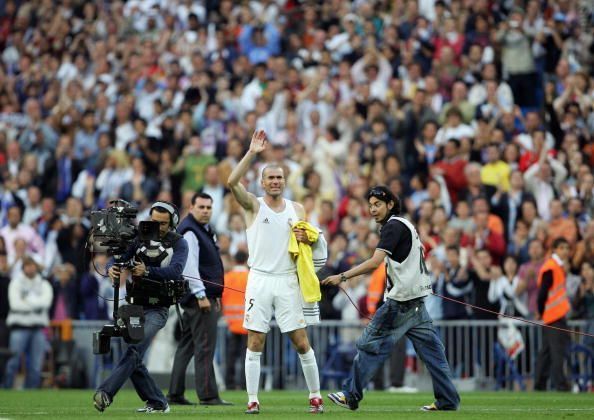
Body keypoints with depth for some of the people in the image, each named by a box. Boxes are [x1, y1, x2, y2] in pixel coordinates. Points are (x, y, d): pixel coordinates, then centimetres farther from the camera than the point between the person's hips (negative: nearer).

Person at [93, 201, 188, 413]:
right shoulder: (139, 239, 9)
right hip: (134, 306, 5)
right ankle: (157, 403, 12)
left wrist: (147, 271, -34)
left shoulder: (178, 244, 0)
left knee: (134, 351, -23)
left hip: (157, 310, -5)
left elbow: (175, 271, -18)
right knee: (134, 360, 1)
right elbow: (119, 260, -1)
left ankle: (106, 393, -34)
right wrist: (113, 270, -26)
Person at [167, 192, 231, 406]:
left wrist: (215, 295, 25)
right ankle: (208, 395, -11)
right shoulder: (189, 232, -12)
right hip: (198, 295, -10)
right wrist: (201, 295, -24)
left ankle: (175, 394, 15)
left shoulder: (205, 230, 21)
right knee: (205, 346, -10)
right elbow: (189, 266, -20)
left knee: (187, 345, 11)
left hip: (206, 295, 10)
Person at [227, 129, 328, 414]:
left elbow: (314, 244, 16)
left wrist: (307, 239, -8)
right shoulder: (253, 205, 2)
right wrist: (252, 153, -21)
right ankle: (252, 401, 2)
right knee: (255, 343, -3)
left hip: (288, 281, 2)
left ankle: (315, 397, 10)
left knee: (302, 343, 1)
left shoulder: (297, 209, 11)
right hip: (259, 280, -2)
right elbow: (232, 182, -15)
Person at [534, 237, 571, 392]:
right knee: (558, 348, -11)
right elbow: (543, 292, -18)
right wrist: (542, 312, -14)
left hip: (558, 314, 10)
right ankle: (560, 384, -12)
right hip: (554, 315, -10)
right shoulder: (550, 268, -16)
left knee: (547, 350, 13)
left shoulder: (559, 266, 15)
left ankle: (540, 384, 18)